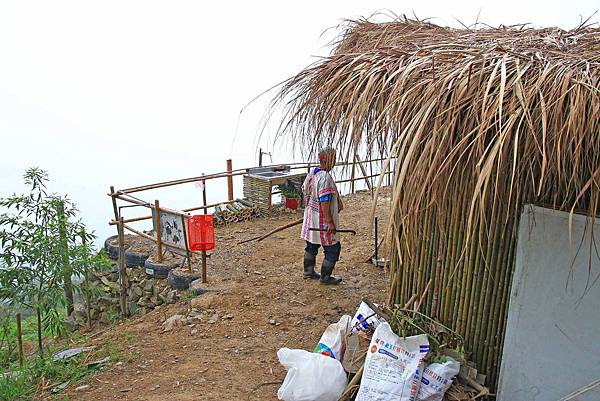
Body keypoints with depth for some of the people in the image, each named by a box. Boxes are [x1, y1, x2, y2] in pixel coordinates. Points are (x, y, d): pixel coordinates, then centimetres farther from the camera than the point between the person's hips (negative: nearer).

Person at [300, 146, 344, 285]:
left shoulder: (312, 173, 5)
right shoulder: (325, 177, -24)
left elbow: (305, 191, 17)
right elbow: (324, 202, -26)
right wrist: (330, 222, -22)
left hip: (311, 219, 10)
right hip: (322, 221, -10)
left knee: (311, 245, 22)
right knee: (333, 248, 4)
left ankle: (308, 271, 36)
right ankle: (325, 277, 13)